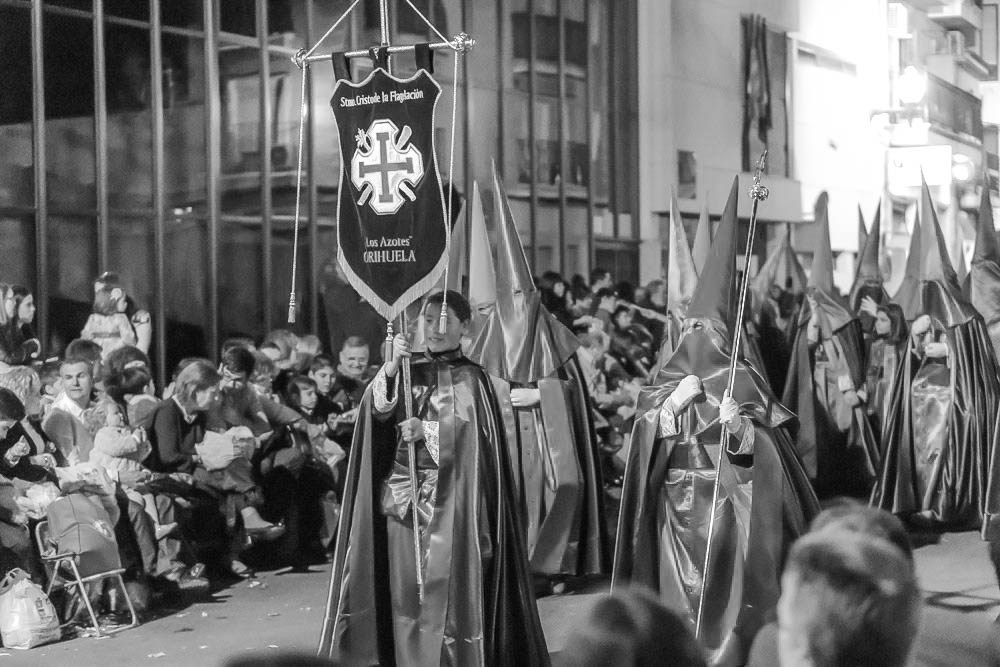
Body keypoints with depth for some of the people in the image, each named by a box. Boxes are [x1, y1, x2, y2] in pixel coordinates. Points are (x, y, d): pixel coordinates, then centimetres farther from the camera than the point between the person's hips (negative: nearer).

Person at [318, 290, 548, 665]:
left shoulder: (469, 378, 2)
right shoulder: (409, 373, 11)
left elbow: (471, 432, -9)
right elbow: (378, 407, -6)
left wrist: (426, 431, -19)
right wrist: (393, 365, -20)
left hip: (447, 498, -4)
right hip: (401, 491, 4)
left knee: (443, 581, -7)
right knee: (404, 584, 4)